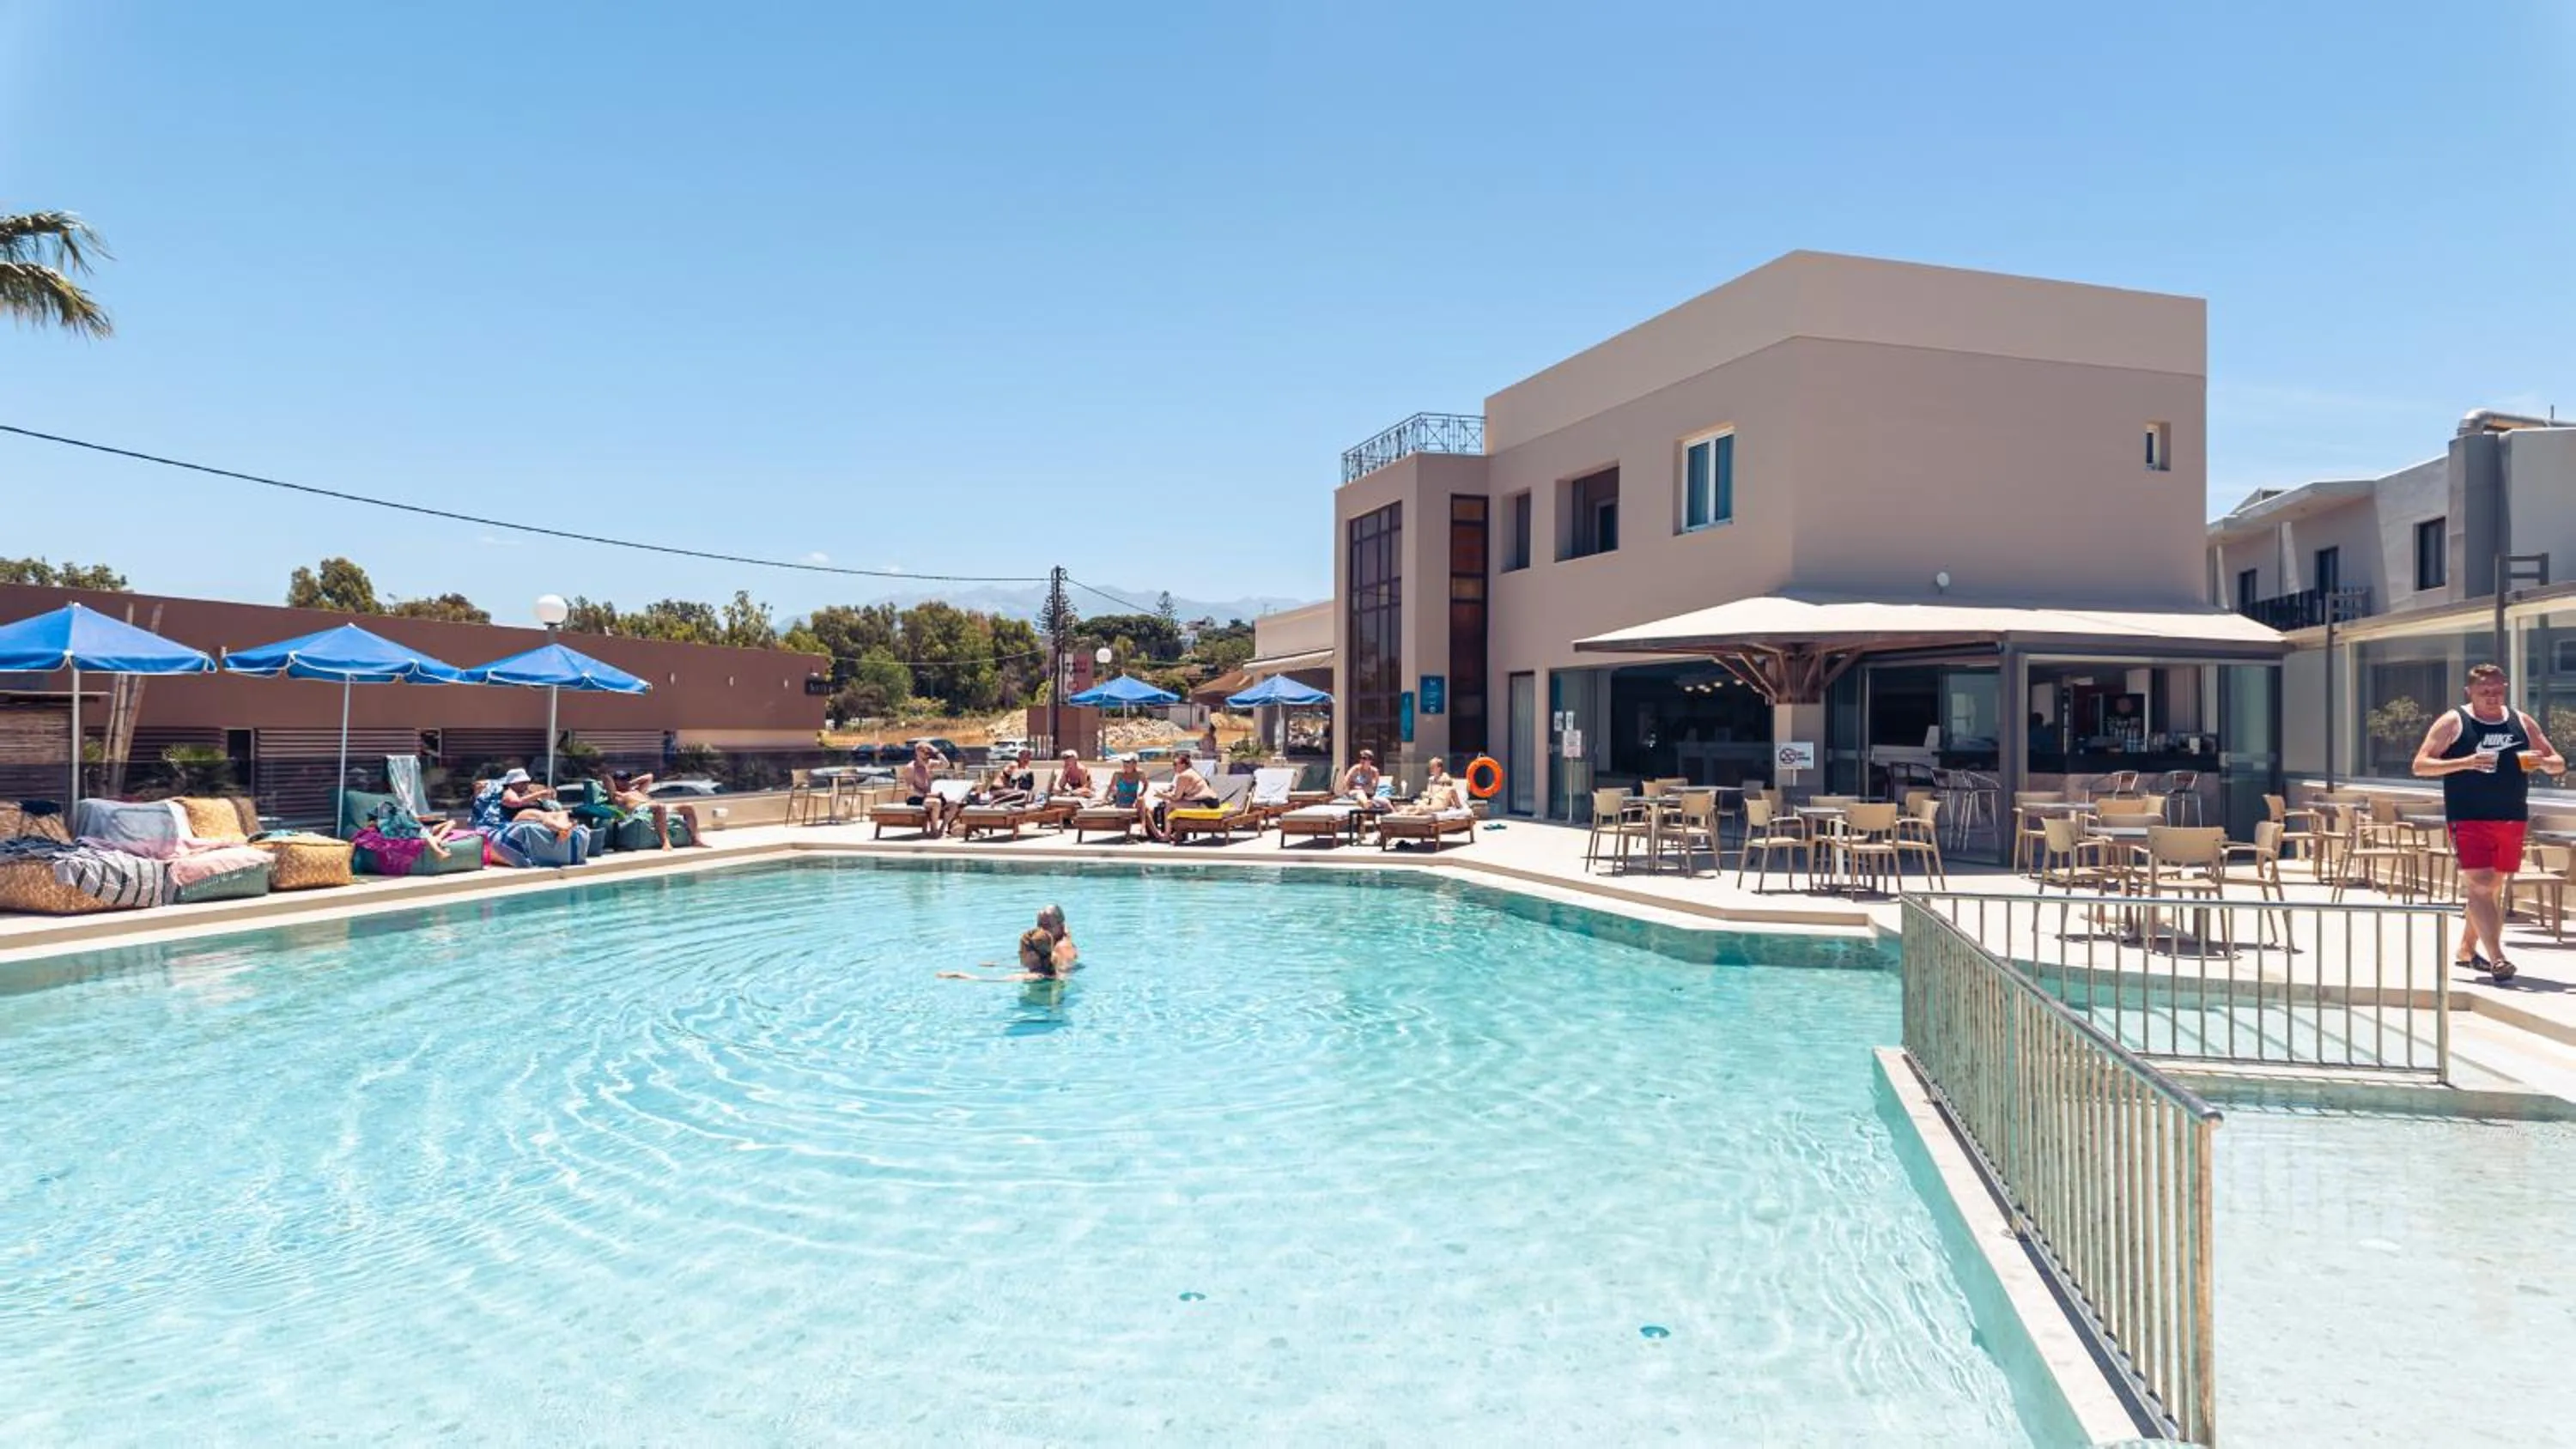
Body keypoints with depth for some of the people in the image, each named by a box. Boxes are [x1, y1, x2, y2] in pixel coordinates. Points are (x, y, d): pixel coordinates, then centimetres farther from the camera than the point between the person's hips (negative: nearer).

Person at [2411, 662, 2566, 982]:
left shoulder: (2521, 722, 9)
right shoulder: (2453, 722, -3)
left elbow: (2559, 764, 14)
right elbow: (2420, 765, -8)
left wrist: (2541, 761, -9)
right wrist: (2465, 762, -22)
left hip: (2512, 819, 5)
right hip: (2468, 818, -5)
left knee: (2494, 886, 12)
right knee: (2479, 883, -14)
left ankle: (2467, 949, 27)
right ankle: (2497, 958, -16)